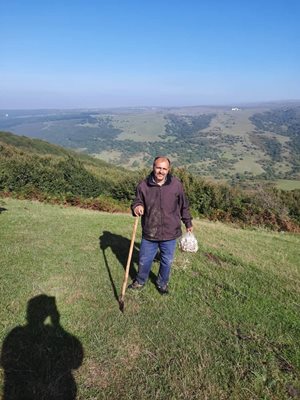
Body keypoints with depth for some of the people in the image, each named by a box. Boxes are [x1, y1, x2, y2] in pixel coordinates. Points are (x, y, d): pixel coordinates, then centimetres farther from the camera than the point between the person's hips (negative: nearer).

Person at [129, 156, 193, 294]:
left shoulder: (176, 184, -8)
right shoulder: (143, 185, -9)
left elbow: (183, 206, 4)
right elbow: (137, 202, 4)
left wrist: (188, 223, 12)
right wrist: (136, 207, -21)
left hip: (169, 233, 0)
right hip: (149, 233, 0)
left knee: (167, 261, 17)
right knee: (144, 260, 16)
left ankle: (162, 283, 43)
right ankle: (140, 281, 44)